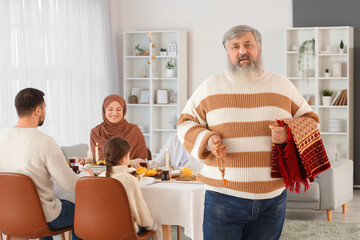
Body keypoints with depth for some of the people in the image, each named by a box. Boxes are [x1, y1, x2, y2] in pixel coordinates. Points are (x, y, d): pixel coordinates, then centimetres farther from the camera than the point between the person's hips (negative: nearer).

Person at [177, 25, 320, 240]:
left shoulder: (283, 85, 8)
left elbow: (309, 120, 12)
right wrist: (206, 140, -11)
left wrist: (289, 135, -9)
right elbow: (186, 123, 10)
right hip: (223, 196, -1)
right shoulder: (210, 87, 5)